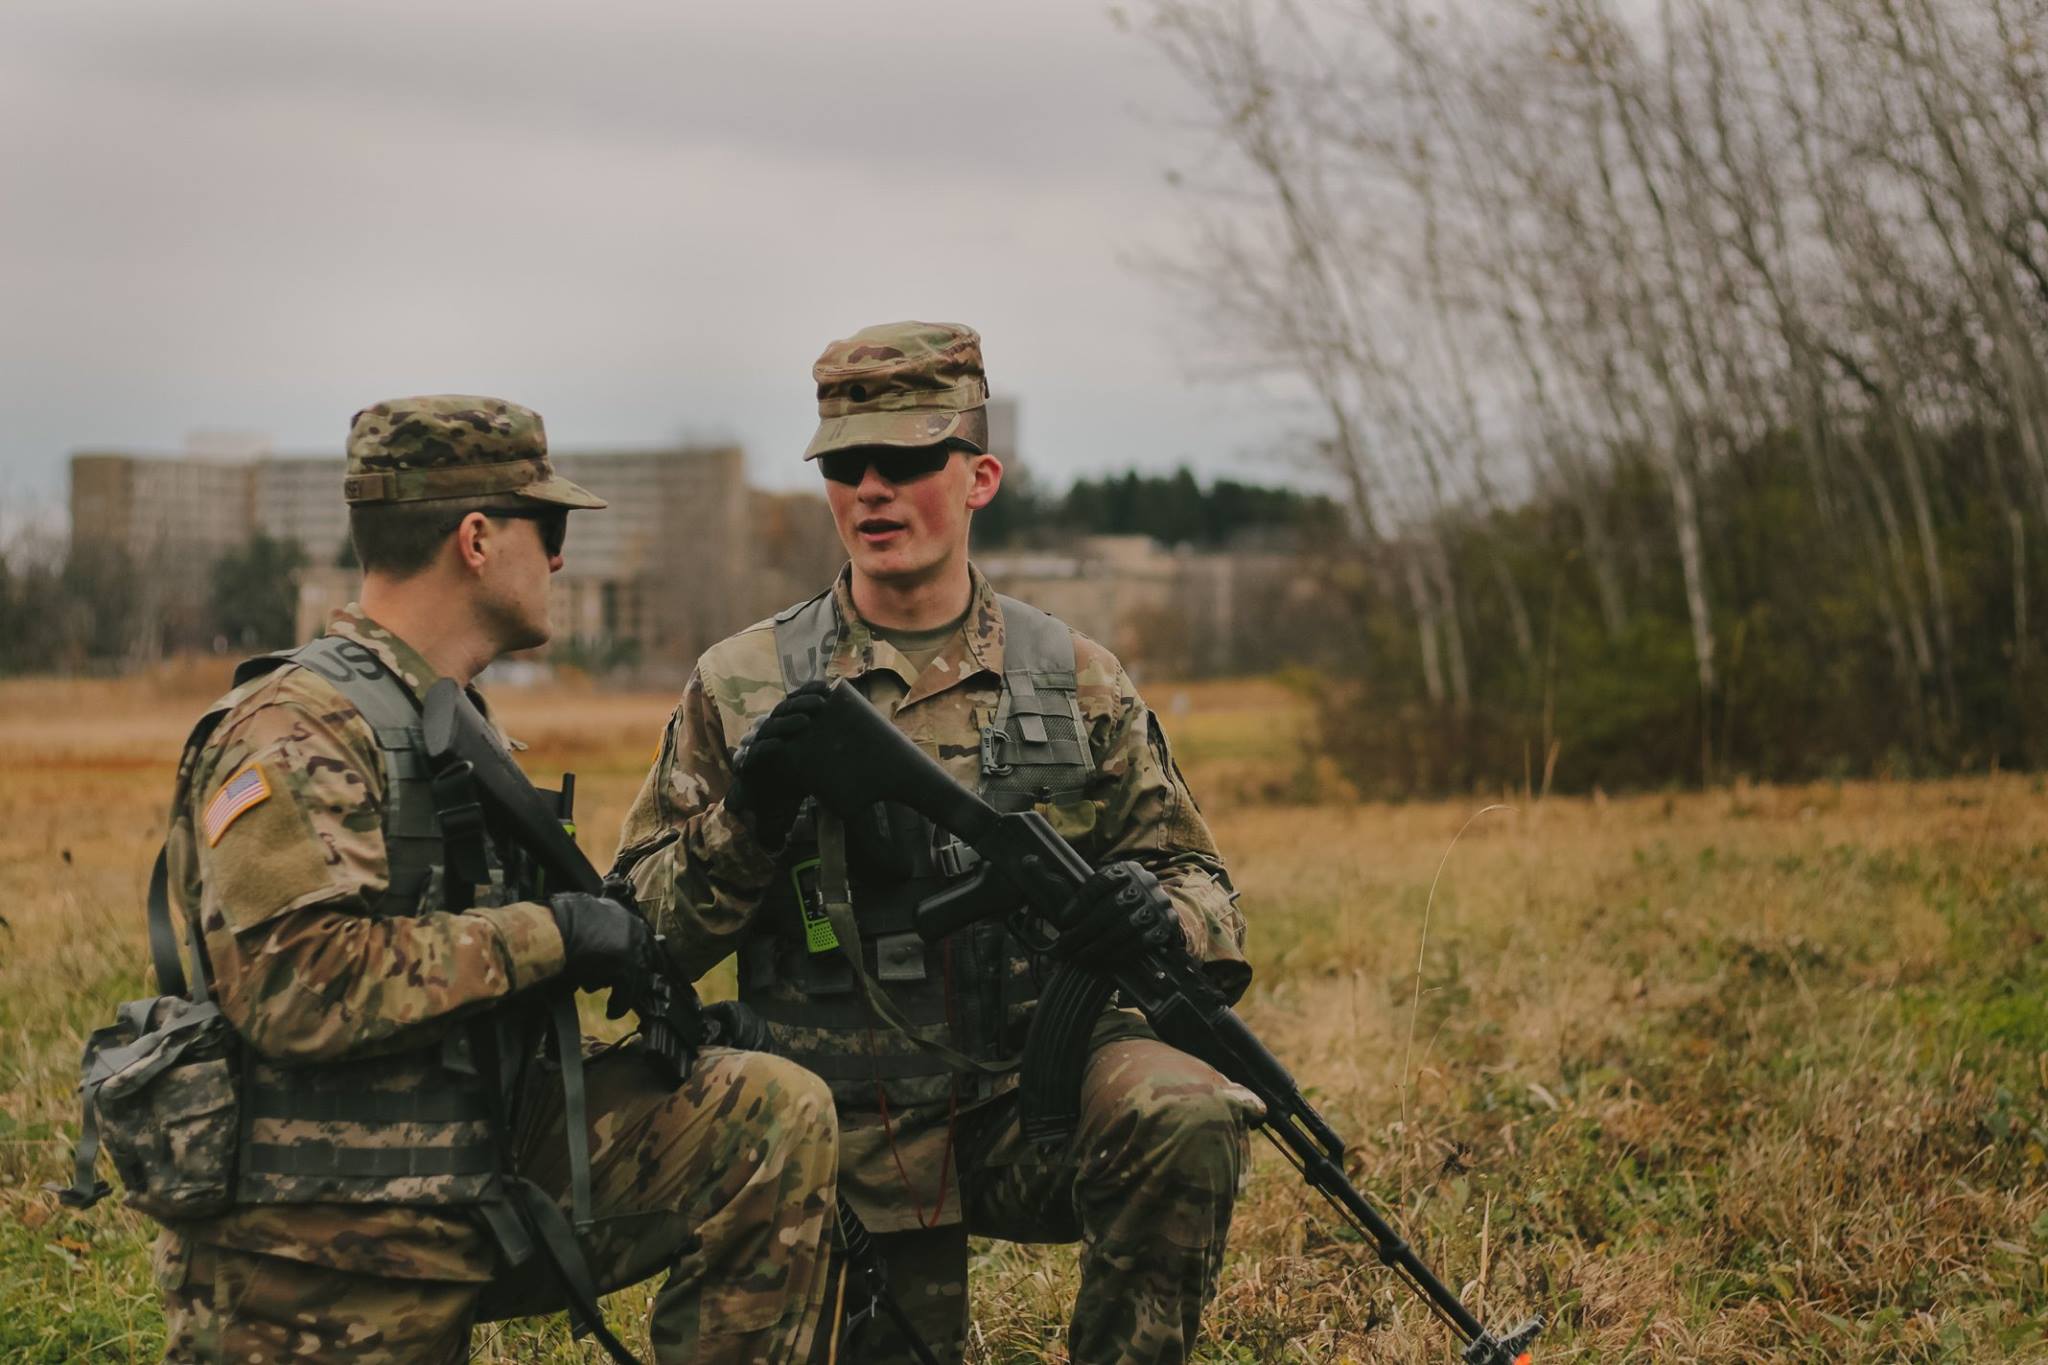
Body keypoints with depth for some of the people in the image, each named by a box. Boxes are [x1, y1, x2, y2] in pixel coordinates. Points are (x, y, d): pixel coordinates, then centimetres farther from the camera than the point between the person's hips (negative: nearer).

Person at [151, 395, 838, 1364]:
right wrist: (546, 936, -19)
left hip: (478, 1192, 8)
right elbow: (293, 982, -27)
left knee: (777, 1116, -5)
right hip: (320, 1261, -8)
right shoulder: (294, 731, -15)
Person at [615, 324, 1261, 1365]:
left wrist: (1156, 912, -15)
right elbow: (643, 935, 2)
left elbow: (1199, 883, 9)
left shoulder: (1077, 680, 6)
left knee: (1187, 1116, -30)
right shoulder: (740, 688, 3)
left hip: (1038, 1098, 0)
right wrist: (750, 820, -17)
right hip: (853, 1147, 0)